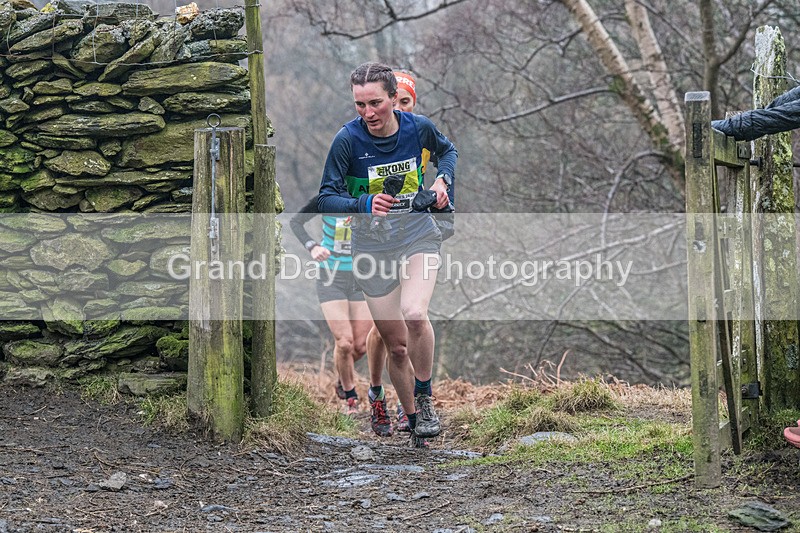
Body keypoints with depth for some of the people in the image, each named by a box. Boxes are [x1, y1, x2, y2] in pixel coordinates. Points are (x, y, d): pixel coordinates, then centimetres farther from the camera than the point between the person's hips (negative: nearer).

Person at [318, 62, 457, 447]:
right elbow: (326, 199, -13)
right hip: (372, 245, 0)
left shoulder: (418, 127, -8)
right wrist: (363, 204, -31)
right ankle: (413, 422, 23)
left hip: (418, 234, 0)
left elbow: (447, 150, 15)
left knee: (414, 314, -27)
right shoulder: (348, 139, -15)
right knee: (396, 346, 3)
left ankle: (425, 400, -7)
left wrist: (442, 179, -4)